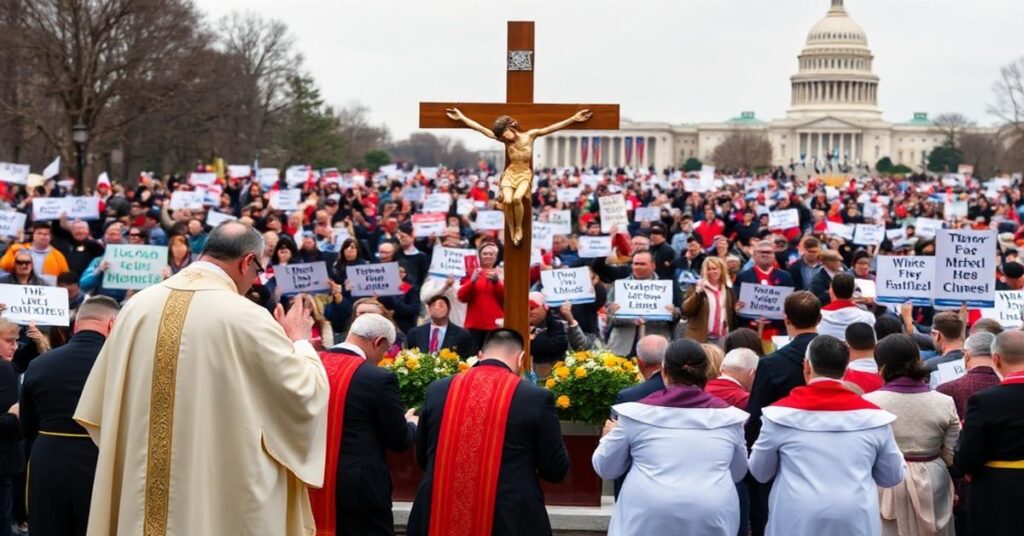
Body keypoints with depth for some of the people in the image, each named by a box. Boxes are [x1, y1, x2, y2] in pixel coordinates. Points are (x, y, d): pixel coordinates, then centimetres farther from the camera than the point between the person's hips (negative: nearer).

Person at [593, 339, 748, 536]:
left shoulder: (638, 411, 0)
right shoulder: (726, 415, 4)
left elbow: (605, 468, 11)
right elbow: (738, 473, 18)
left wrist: (609, 437, 31)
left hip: (646, 520, -1)